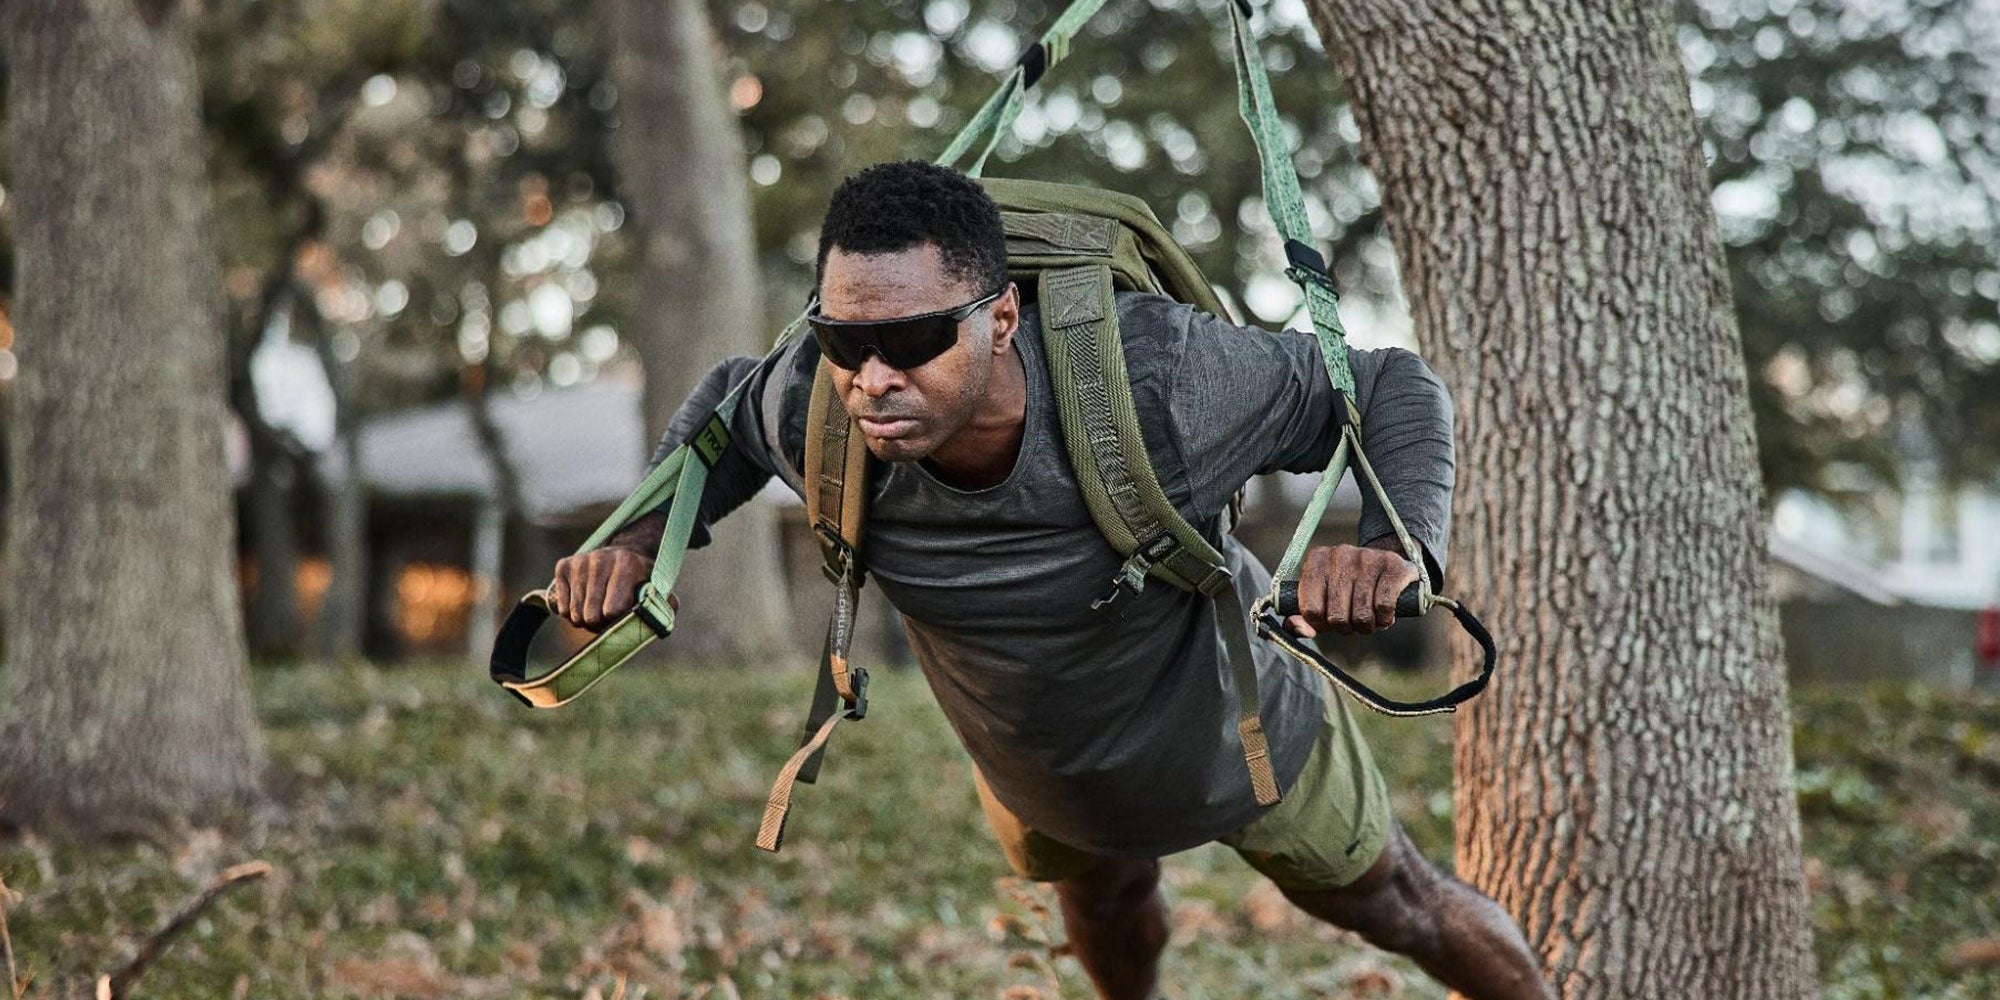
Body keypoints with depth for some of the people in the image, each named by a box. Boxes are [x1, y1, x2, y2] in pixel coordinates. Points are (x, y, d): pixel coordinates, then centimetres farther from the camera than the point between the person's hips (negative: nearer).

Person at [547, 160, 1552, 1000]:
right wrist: (642, 536, -25)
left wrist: (1397, 545, -49)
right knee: (1103, 897, 34)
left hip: (1236, 733, -3)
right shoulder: (812, 414, -34)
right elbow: (726, 402, -7)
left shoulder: (1158, 381, -44)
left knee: (1395, 903, 22)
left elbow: (1393, 388, -29)